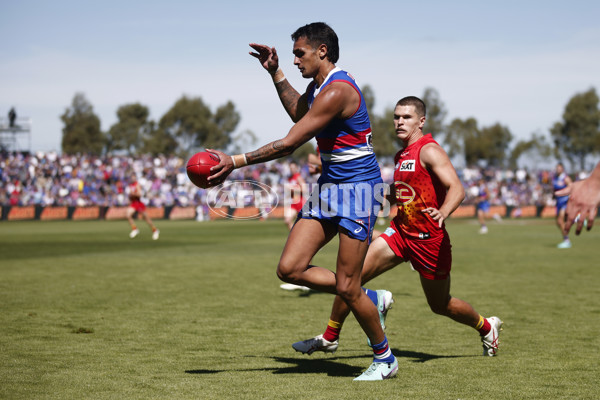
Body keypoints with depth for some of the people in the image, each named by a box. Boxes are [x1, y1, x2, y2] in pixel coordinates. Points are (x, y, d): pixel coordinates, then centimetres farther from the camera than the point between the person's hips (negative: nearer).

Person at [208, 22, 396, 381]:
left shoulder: (337, 91, -21)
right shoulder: (318, 86, 10)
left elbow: (288, 144, -23)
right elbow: (298, 112, 33)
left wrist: (236, 162, -19)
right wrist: (275, 72, 24)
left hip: (358, 189, -9)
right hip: (329, 187, 9)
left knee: (347, 287, -6)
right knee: (289, 269, -2)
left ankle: (385, 358, 16)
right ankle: (370, 299, 15)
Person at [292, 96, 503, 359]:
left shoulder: (429, 151, -14)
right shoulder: (401, 156, 11)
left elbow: (457, 189, -26)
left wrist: (443, 212, -44)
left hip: (429, 239, -7)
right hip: (400, 230, 7)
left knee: (440, 305, 10)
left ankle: (486, 327, 38)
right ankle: (329, 339, 5)